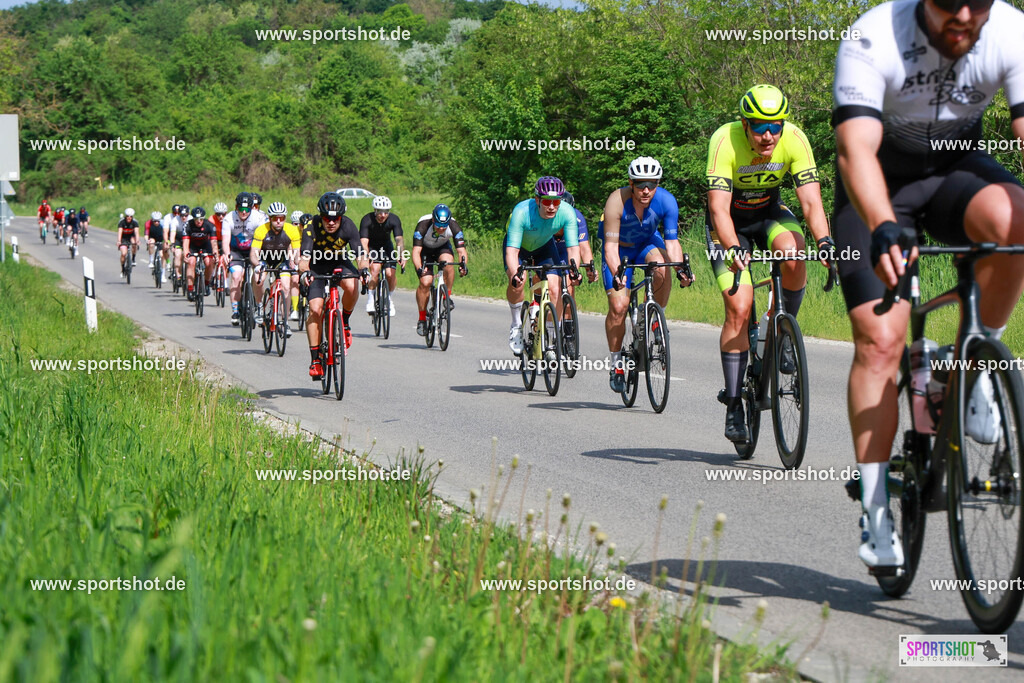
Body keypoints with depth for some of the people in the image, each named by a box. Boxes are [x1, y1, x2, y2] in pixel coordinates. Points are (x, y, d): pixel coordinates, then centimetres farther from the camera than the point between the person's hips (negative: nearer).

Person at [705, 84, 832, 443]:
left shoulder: (794, 139, -23)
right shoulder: (726, 141, -31)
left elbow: (811, 200, -26)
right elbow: (719, 207, -37)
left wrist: (825, 242, -44)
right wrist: (733, 249, -53)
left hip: (769, 212, 2)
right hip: (730, 221, -2)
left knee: (793, 253, -32)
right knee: (739, 307, -16)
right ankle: (734, 405, -7)